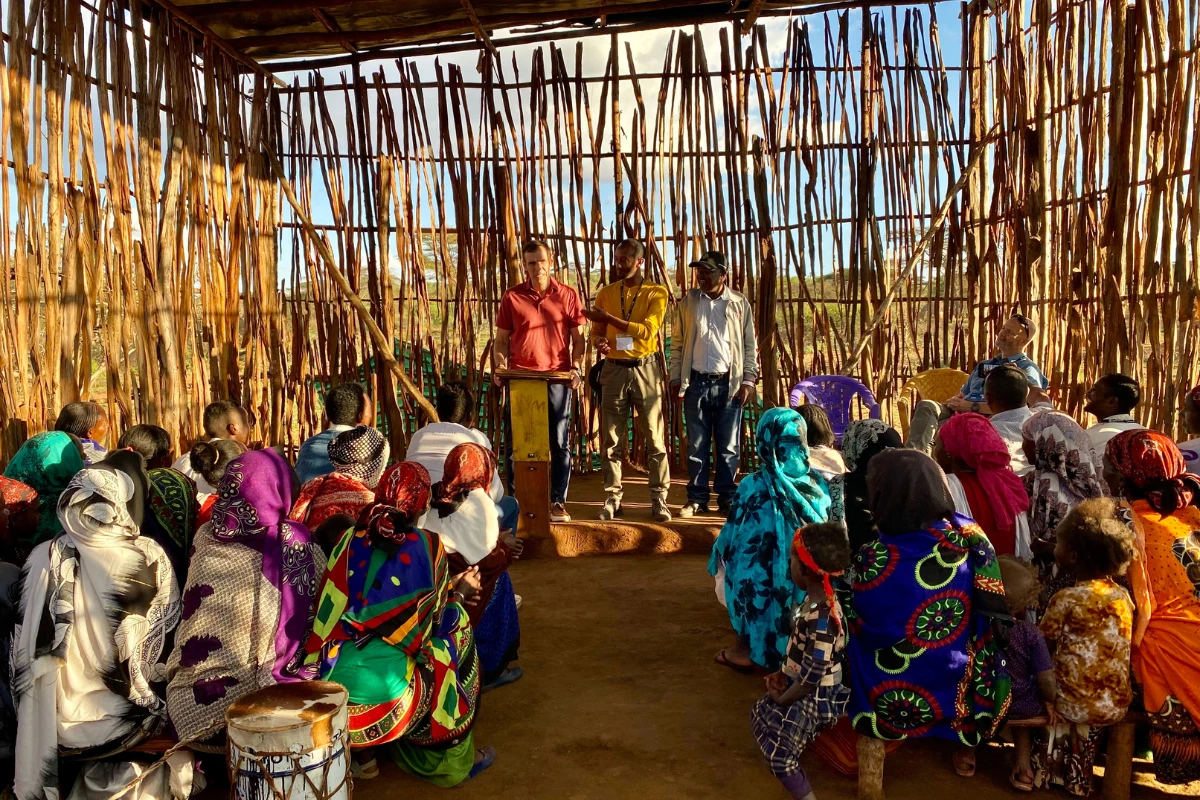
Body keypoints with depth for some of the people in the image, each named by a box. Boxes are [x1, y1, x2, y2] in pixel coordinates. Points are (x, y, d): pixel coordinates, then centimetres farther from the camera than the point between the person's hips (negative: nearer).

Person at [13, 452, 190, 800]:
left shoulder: (45, 556, -12)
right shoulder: (149, 557, -19)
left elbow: (29, 648, -3)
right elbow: (169, 635, -10)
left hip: (60, 721, 2)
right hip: (127, 719, -2)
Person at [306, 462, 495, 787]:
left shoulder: (349, 540, 6)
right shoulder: (427, 546, -3)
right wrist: (459, 593, 30)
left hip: (328, 687, 5)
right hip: (386, 693, -5)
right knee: (457, 626, 18)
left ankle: (359, 754, 37)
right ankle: (449, 761, 27)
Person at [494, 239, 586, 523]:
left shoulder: (568, 295, 5)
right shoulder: (512, 297, 5)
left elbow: (578, 338, 8)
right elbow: (502, 339, 9)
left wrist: (577, 367, -7)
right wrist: (501, 368, -6)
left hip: (558, 379, 0)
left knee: (560, 443, 5)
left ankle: (558, 502, 15)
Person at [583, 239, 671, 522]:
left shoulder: (657, 292, -1)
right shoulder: (606, 293, 10)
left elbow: (648, 330, -14)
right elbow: (597, 332, 12)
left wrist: (609, 317, -20)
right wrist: (599, 341, -12)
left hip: (646, 369, -2)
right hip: (614, 370, 3)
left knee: (655, 438, 0)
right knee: (611, 439, 4)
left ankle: (659, 499, 8)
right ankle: (613, 498, 12)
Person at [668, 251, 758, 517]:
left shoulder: (740, 303, 3)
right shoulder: (687, 302, 6)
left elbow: (750, 345, 5)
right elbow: (677, 344, 7)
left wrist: (748, 380, -3)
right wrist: (676, 380, 2)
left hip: (729, 383, -1)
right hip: (696, 383, 1)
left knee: (729, 447, 5)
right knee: (696, 445, 6)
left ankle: (727, 499, 15)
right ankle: (697, 499, 15)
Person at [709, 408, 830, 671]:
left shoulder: (753, 486, -16)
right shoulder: (818, 483, -7)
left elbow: (732, 540, -7)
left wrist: (716, 556, 11)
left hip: (764, 588, -3)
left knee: (726, 567, 18)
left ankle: (747, 648, 22)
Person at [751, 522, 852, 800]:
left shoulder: (821, 620, -34)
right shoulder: (816, 598, -5)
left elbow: (812, 677, -27)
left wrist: (781, 698, -12)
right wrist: (783, 674, 0)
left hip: (813, 697, -9)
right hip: (798, 684, 9)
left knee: (779, 754, 4)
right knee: (761, 716, 26)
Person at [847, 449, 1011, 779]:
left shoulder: (873, 560, -27)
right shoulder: (971, 538, -18)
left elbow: (857, 624, -10)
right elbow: (992, 615, -6)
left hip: (895, 694, -2)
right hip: (957, 684, 2)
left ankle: (872, 739, 29)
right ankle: (965, 749, 38)